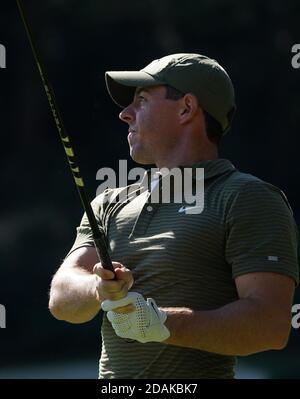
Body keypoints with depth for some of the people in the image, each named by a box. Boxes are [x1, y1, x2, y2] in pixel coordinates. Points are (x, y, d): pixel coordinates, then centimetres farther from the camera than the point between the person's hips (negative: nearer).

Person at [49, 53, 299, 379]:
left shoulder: (249, 199, -1)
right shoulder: (110, 204, 18)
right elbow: (62, 299, 6)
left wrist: (162, 323, -20)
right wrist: (101, 289, -15)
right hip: (109, 373, 5)